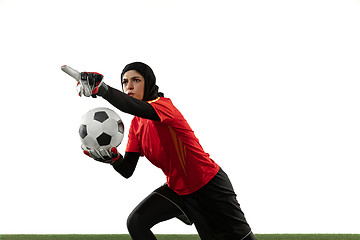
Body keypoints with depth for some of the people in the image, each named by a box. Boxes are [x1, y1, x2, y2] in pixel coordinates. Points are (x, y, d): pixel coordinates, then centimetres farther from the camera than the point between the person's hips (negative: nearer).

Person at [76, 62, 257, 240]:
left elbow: (140, 109, -45)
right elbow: (127, 170, -2)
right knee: (136, 222, -12)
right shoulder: (136, 125, 3)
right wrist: (113, 158, -25)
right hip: (177, 190, 7)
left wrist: (101, 88, -59)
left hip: (210, 186, -7)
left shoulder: (164, 104, -20)